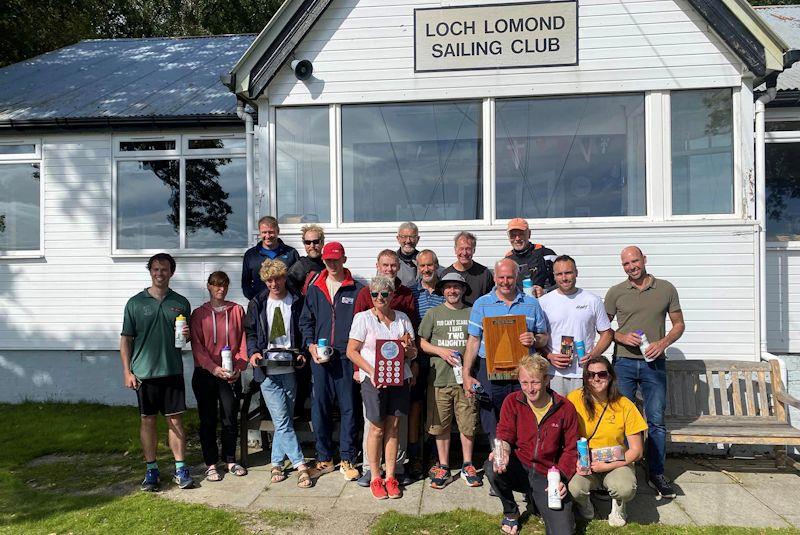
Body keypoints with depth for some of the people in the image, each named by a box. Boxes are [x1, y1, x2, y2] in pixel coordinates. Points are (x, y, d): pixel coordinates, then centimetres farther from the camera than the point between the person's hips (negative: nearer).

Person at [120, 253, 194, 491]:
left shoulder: (181, 303, 7)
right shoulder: (136, 302, 2)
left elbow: (188, 336, 16)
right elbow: (126, 339, 3)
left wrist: (187, 335, -8)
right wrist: (127, 371, -3)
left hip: (173, 371, 1)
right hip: (144, 373, -1)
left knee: (175, 419, 4)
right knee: (147, 420, 8)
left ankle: (181, 469, 13)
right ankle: (151, 470, 20)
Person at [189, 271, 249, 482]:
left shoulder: (237, 311, 5)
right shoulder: (199, 314, 3)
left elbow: (243, 341, 3)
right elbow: (197, 346, -4)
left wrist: (239, 367, -10)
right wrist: (214, 368, -16)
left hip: (231, 375, 1)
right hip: (205, 375, 0)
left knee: (230, 419, 6)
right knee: (208, 420, 6)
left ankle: (230, 460, 22)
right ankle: (211, 464, 17)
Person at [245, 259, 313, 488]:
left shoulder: (297, 302, 5)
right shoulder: (257, 304, 7)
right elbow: (250, 332, 10)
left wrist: (302, 354, -9)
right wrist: (253, 352, -8)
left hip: (290, 370, 1)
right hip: (267, 371, 0)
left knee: (284, 420, 8)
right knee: (282, 420, -6)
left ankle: (277, 463, 23)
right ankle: (300, 465, 1)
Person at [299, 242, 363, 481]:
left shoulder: (357, 289, 2)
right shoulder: (315, 289, 10)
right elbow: (305, 321, 15)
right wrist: (310, 344, -1)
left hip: (347, 356, -2)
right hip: (320, 357, 3)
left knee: (348, 408, 2)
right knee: (319, 409, 7)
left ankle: (347, 459, 14)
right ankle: (324, 459, 20)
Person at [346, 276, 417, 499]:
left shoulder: (402, 318, 11)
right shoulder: (363, 318, 0)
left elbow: (414, 352, 15)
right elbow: (352, 351, -4)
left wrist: (408, 349, -9)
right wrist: (371, 372, -15)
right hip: (373, 380, -3)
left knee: (393, 427, 6)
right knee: (377, 428, 0)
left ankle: (390, 477, 16)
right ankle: (375, 478, 15)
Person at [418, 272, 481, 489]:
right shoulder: (433, 313, 7)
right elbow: (422, 343, 7)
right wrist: (441, 351, -9)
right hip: (440, 378, 0)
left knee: (468, 424, 6)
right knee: (441, 424, 7)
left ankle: (467, 466, 23)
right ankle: (443, 466, 21)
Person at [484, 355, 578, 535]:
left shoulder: (565, 408, -3)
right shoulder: (512, 402, -2)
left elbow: (571, 449, 2)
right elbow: (505, 435, -4)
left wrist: (561, 478, -11)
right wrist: (503, 452, -28)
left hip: (547, 475, -1)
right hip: (519, 469, 1)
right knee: (492, 467, -33)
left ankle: (534, 496, 16)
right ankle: (510, 512, 0)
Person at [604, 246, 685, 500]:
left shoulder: (666, 289, 4)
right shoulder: (615, 292, 3)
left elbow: (679, 324, 8)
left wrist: (663, 342, -9)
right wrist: (621, 337, -11)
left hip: (654, 364, 0)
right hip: (623, 363, 0)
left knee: (656, 421, 5)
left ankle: (656, 473, 19)